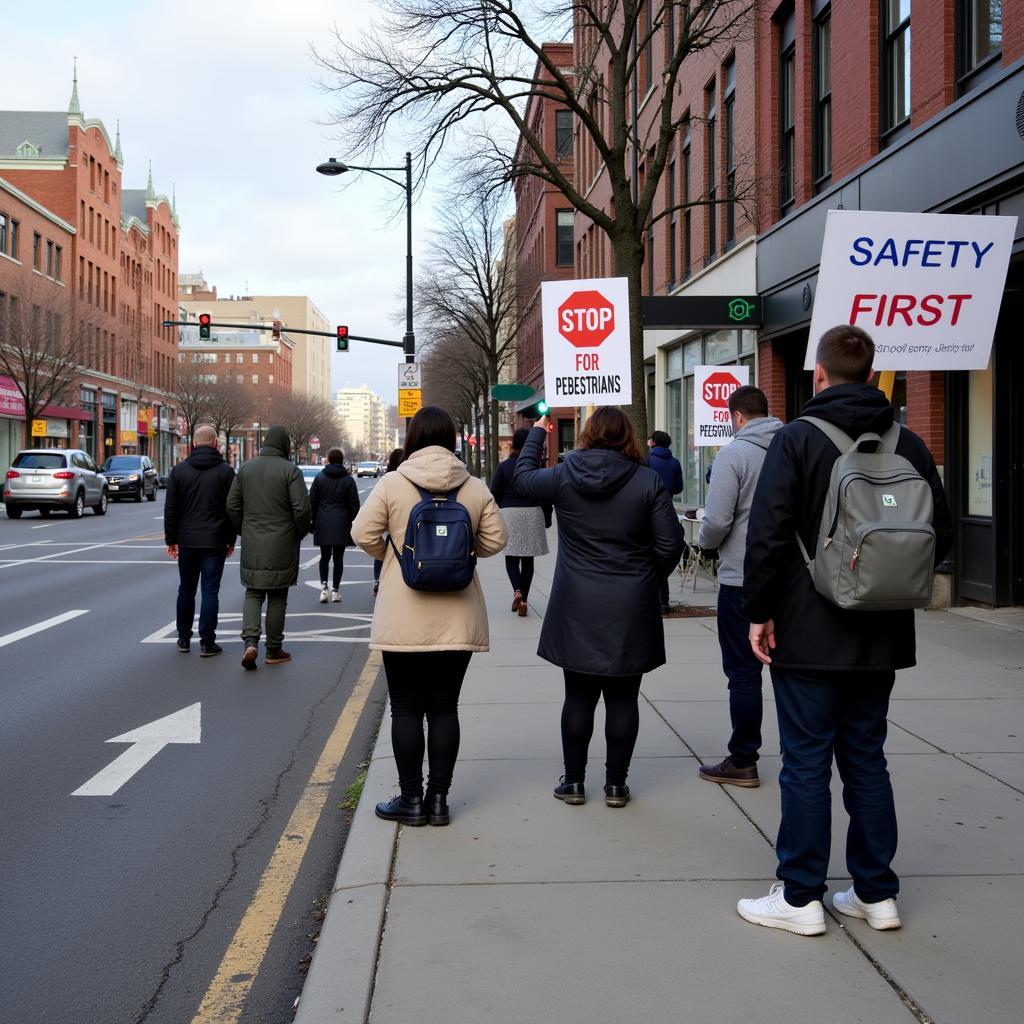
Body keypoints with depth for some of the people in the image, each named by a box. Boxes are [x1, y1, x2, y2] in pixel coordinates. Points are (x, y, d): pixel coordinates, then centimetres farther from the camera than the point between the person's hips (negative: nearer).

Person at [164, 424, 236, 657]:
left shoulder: (179, 470, 2)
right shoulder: (226, 471, -3)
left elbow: (170, 509, 3)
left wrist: (171, 539, 9)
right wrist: (231, 540, 5)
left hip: (187, 541, 2)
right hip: (215, 542, -2)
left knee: (186, 590, 14)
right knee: (210, 591, 0)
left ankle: (184, 638, 21)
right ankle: (207, 643, -1)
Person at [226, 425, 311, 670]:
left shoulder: (246, 468, 5)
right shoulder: (290, 470, -10)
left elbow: (232, 505, 6)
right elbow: (302, 509, -15)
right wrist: (300, 533, 2)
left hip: (252, 545, 3)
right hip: (281, 545, -3)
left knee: (253, 593, 11)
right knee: (277, 597, 7)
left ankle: (250, 641, -9)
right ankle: (274, 650, 15)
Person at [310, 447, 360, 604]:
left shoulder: (319, 477, 1)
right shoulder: (348, 479, -3)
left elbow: (312, 501, 3)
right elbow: (355, 504, -2)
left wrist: (313, 520, 12)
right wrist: (351, 520, 12)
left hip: (323, 525, 1)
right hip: (341, 525, -1)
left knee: (325, 556, 12)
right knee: (338, 557, 6)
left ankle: (324, 585, -7)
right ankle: (335, 590, 7)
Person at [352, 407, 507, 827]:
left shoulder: (392, 484, -6)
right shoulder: (475, 488, 1)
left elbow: (362, 534, -7)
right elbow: (494, 540, 4)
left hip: (404, 619, -2)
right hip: (457, 619, 3)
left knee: (406, 709, 7)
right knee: (445, 708, 10)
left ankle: (411, 800, 12)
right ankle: (438, 799, 15)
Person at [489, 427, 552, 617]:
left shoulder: (504, 466, -2)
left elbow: (494, 494, -1)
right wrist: (547, 518, 10)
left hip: (509, 515, -1)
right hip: (532, 514, 1)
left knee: (511, 557, 8)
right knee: (528, 559, 8)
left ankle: (517, 591, -17)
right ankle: (524, 601, 9)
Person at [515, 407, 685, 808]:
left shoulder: (563, 476, -3)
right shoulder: (648, 481, -6)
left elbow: (523, 477, 18)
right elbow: (669, 545, -5)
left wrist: (537, 433, 31)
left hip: (576, 609, 1)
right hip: (630, 609, -1)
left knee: (578, 696, 11)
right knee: (622, 697, 8)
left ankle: (573, 780, 18)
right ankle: (616, 783, 15)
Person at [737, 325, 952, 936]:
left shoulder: (797, 439, -11)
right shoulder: (908, 445, 3)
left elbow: (768, 535, -17)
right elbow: (941, 537, 6)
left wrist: (759, 612, -8)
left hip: (808, 634, -4)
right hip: (880, 637, 5)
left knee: (807, 764, 3)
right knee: (866, 759, 15)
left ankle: (800, 898, 10)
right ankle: (876, 892, 21)